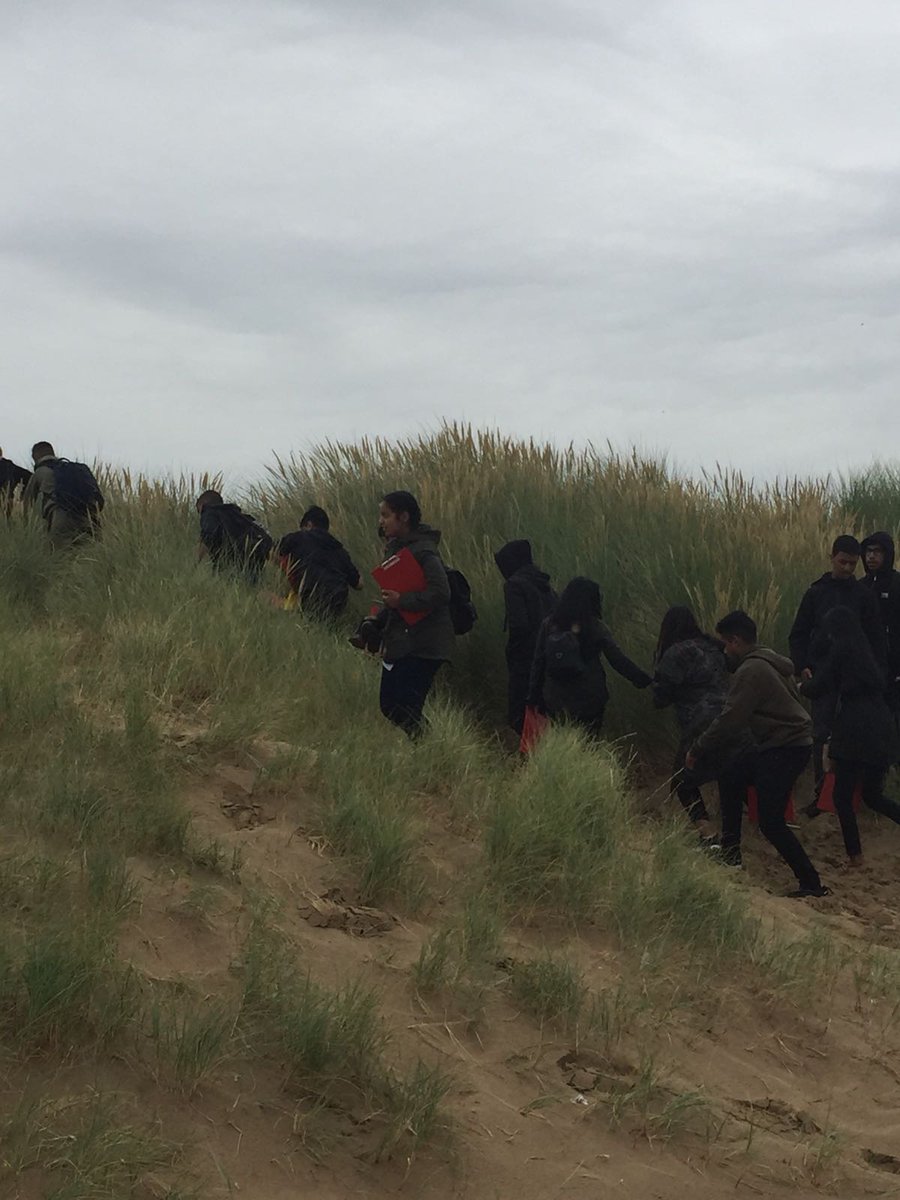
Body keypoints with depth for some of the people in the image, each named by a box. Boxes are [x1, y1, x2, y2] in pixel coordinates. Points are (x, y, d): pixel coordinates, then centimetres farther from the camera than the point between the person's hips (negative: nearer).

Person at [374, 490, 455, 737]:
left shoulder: (423, 552, -15)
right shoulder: (396, 548, 15)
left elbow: (440, 594, -26)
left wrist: (401, 601, -22)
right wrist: (376, 623, 10)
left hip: (421, 646, -10)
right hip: (398, 643, 10)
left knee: (405, 711, -14)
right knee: (388, 707, 9)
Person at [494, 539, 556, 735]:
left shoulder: (514, 585, -11)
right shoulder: (544, 585, 13)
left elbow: (518, 623, -20)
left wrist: (511, 651, -5)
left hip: (526, 660, -8)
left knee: (517, 716, -3)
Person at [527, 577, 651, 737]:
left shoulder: (548, 626, 1)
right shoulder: (596, 628, -8)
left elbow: (538, 663, 3)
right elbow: (618, 659, -9)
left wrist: (534, 696, 9)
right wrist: (644, 680, -2)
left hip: (555, 702, 2)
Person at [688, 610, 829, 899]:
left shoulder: (751, 671, -18)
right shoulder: (771, 661, 13)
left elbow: (730, 721, -19)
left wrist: (697, 750, -7)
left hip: (784, 750, -10)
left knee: (771, 823, -9)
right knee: (729, 778, 22)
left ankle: (811, 883, -7)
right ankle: (730, 851, 29)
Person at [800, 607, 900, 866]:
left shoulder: (840, 649, -6)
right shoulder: (865, 650, 16)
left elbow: (817, 688, -5)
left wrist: (802, 686, 19)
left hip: (856, 730, -7)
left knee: (842, 796, 1)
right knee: (873, 796, 16)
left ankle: (855, 855, -1)